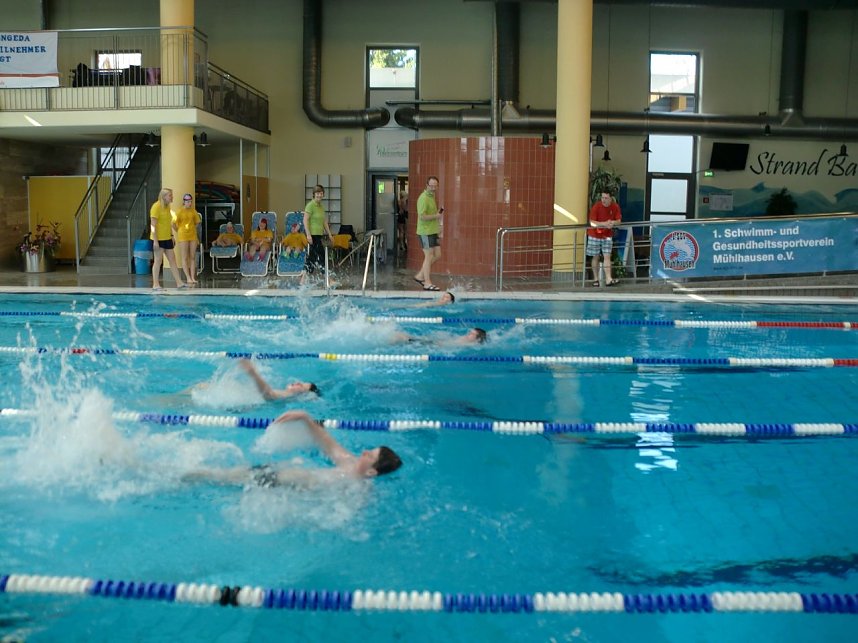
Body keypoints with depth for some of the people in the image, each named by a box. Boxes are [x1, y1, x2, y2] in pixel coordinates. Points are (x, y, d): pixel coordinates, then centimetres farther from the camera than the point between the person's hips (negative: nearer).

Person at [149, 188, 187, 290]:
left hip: (167, 238, 8)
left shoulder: (167, 206, 11)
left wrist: (172, 235, 15)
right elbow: (153, 225, -17)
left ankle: (179, 282, 10)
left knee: (172, 259, 8)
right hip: (158, 238, -8)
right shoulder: (156, 206, -13)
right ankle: (155, 284, 5)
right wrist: (155, 240, -21)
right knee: (158, 261, -2)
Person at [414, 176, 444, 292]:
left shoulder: (431, 196, 16)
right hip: (425, 232, -10)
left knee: (437, 255, 10)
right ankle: (427, 283, 3)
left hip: (432, 231, 10)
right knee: (429, 256, -4)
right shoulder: (424, 198, -15)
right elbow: (422, 216, -23)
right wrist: (436, 216, -16)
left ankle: (420, 276, 19)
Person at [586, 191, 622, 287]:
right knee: (595, 257, 5)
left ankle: (608, 279, -11)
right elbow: (592, 222, -17)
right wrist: (604, 223, -27)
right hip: (595, 235, -2)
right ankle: (596, 279, 14)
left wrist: (612, 222, -24)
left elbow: (618, 221, -2)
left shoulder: (615, 207, -7)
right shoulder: (596, 206, -15)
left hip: (607, 235, 2)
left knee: (607, 256, -6)